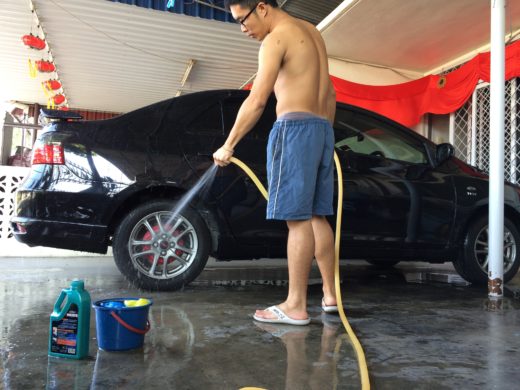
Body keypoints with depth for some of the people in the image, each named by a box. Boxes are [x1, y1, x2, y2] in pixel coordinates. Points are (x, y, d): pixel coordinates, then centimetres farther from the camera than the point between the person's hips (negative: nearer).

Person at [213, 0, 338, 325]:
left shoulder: (277, 38, -6)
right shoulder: (311, 32, 21)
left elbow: (257, 101, -14)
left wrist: (229, 145, -9)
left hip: (295, 129, -9)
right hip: (322, 130, 9)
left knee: (298, 219, -9)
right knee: (317, 217, 10)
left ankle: (296, 306, -5)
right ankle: (330, 295, 16)